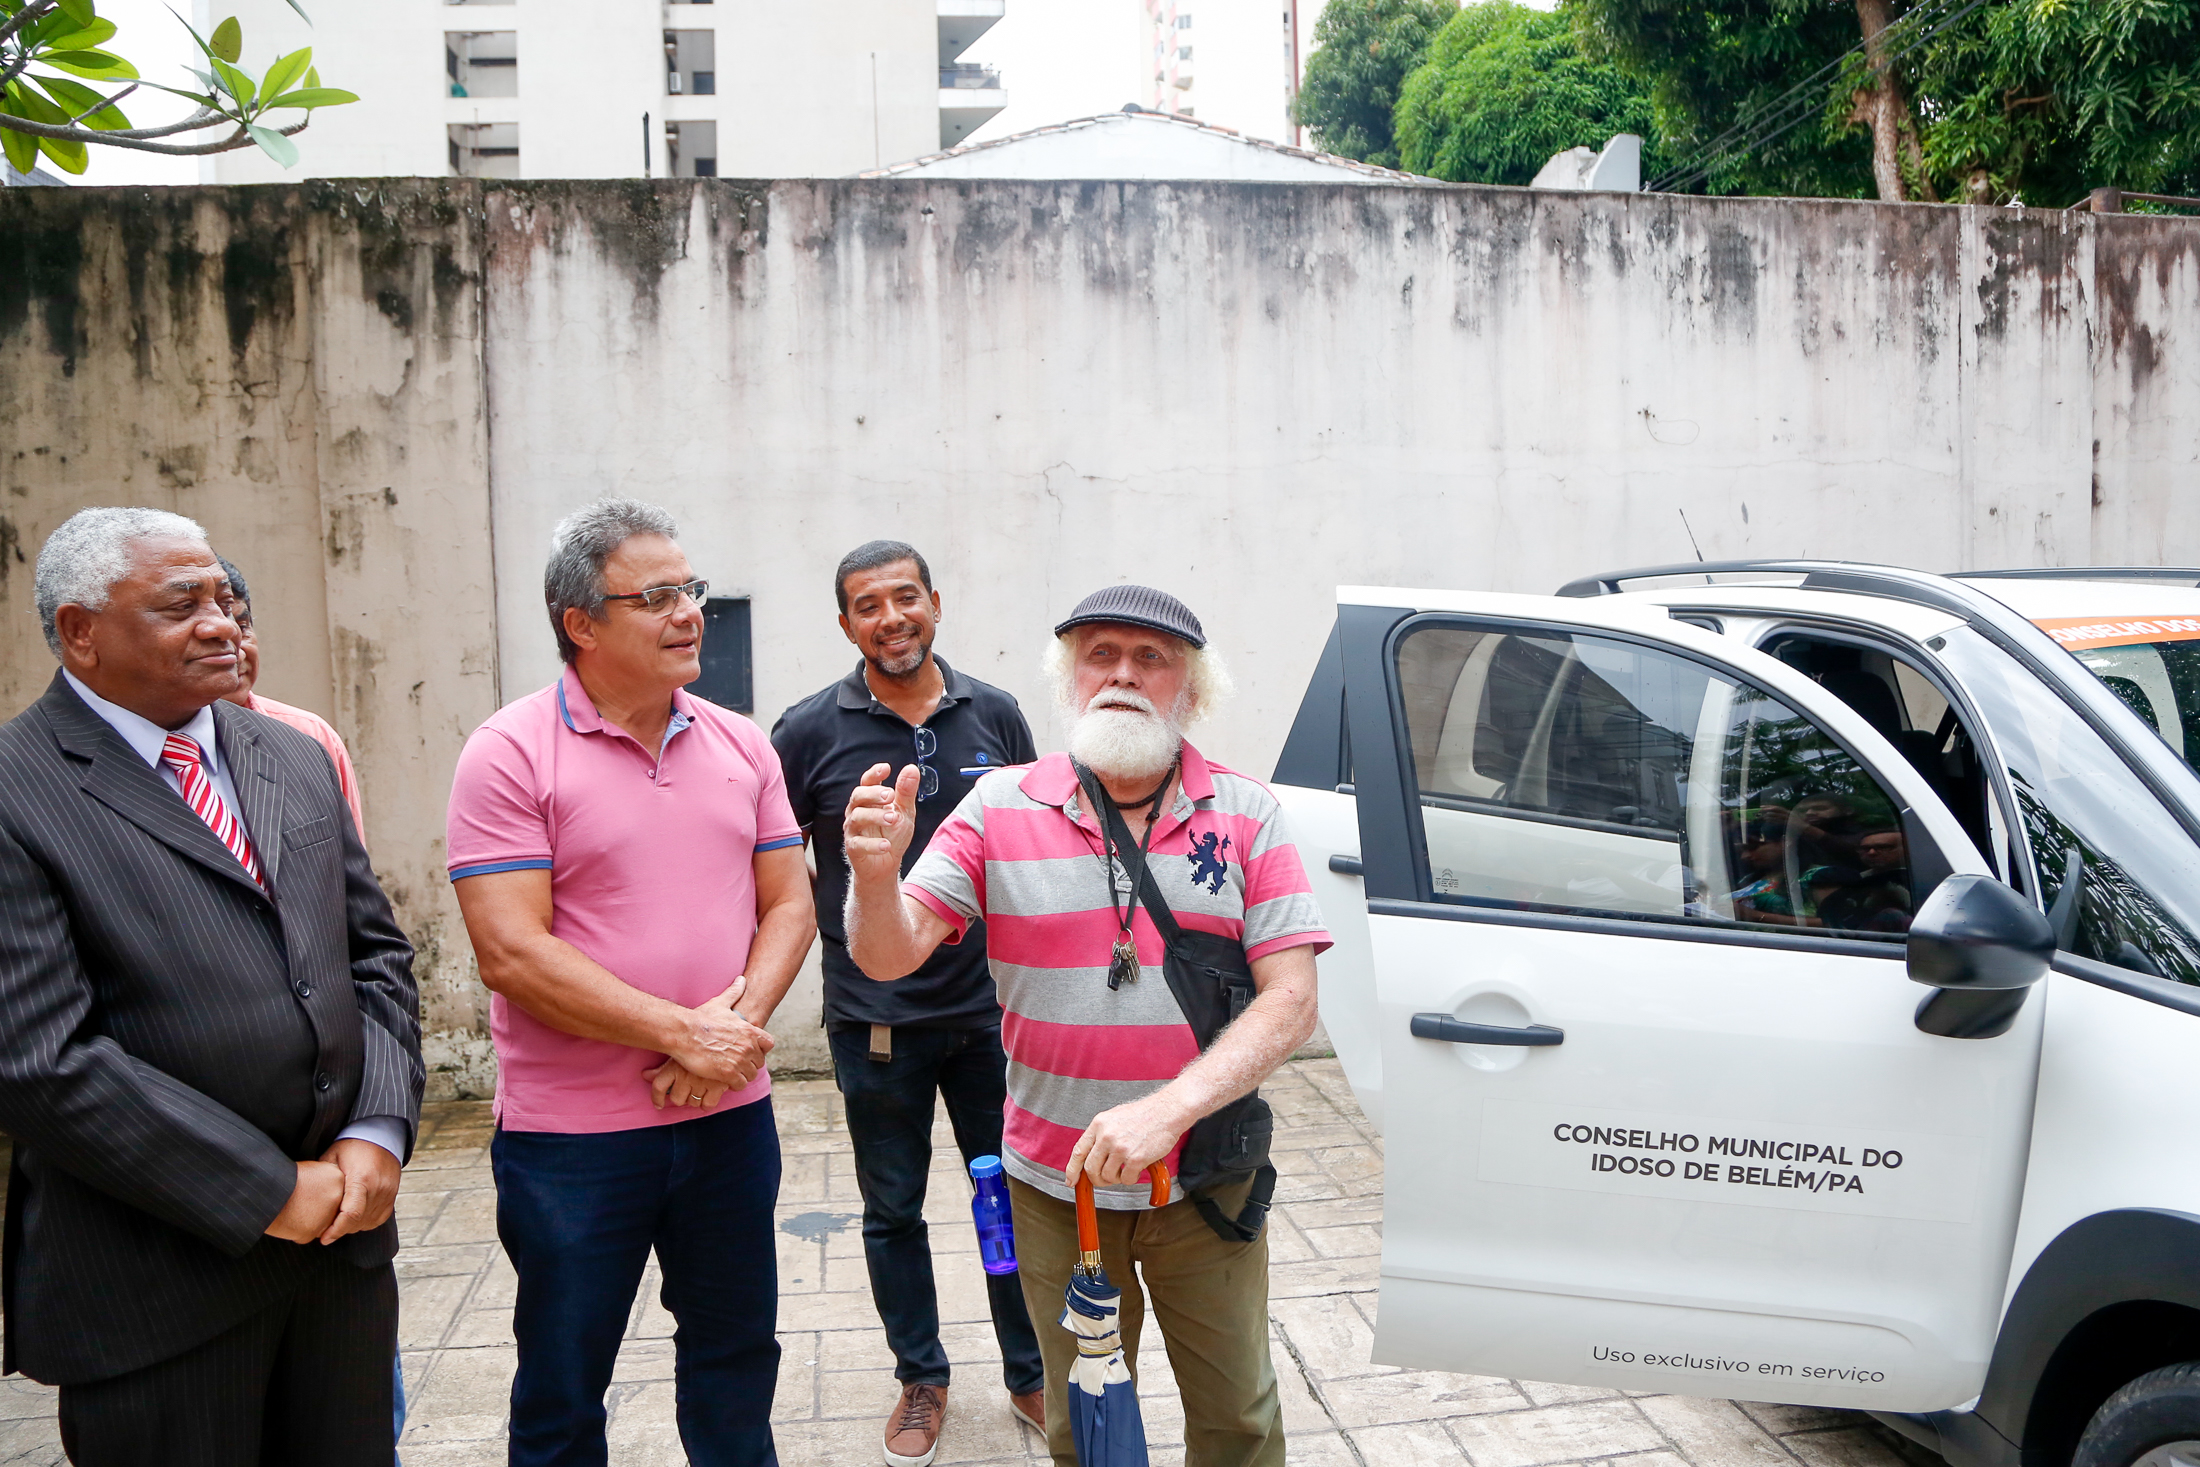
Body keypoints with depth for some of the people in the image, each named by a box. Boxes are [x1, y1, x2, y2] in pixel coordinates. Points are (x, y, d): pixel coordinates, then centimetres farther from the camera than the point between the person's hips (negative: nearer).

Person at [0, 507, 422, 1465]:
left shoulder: (295, 761, 10)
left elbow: (376, 953, 12)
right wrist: (267, 1192, -15)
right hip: (159, 1273, -6)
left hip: (345, 1240, 6)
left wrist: (378, 1134, -4)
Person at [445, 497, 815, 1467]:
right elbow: (512, 953, -17)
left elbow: (789, 903, 6)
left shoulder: (739, 745, 5)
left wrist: (741, 1012, -13)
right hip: (572, 1133, -4)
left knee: (736, 1350, 20)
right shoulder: (510, 755, -10)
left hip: (731, 1114, 4)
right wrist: (684, 1034, -18)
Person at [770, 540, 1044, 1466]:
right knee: (893, 1211, 12)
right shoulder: (810, 731, -5)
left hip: (990, 1008, 2)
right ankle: (921, 1379, 32)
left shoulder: (994, 715, 2)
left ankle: (1031, 1375, 30)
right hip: (874, 1020, -1)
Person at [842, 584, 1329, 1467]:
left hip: (1204, 1181, 0)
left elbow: (1291, 1000, -12)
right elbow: (888, 958, -10)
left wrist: (1166, 1108, -25)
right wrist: (876, 874, -33)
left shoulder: (1246, 816, -6)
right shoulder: (1001, 809, -5)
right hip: (1055, 1183, 1)